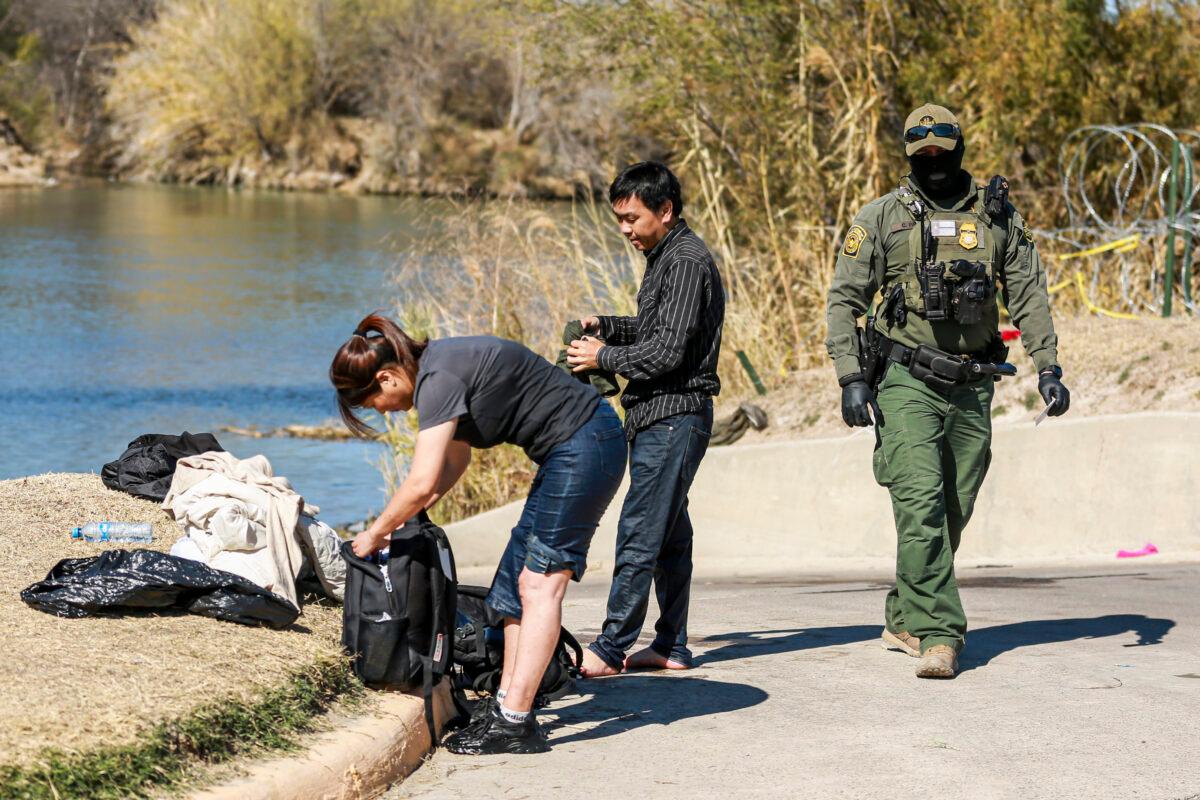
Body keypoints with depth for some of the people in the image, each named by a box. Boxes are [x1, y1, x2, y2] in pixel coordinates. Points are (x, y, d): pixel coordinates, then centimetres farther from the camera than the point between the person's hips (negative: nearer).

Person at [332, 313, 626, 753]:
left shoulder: (438, 380, -20)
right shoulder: (435, 365, 10)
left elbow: (422, 484, -25)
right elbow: (454, 461, 21)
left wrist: (374, 534, -10)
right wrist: (403, 521, 12)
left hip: (583, 443, -10)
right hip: (569, 451, 10)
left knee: (540, 582, -12)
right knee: (516, 578, 11)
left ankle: (515, 722, -14)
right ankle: (508, 703, 14)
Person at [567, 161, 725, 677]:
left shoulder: (687, 263, -15)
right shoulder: (666, 257, 16)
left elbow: (667, 350, -21)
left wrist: (604, 357, -10)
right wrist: (605, 326, 11)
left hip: (674, 416, -10)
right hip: (659, 416, 10)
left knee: (639, 533, -9)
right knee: (668, 534, 11)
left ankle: (610, 649, -8)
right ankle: (671, 646, 16)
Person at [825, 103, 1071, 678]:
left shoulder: (997, 216, 8)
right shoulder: (881, 219, 0)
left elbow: (1029, 296, 10)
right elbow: (843, 300, 1)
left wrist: (1048, 368, 0)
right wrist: (850, 379, -8)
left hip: (973, 387, 3)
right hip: (907, 379, -3)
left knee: (952, 513, 9)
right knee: (921, 506, -16)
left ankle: (904, 619, 24)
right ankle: (938, 633, -17)